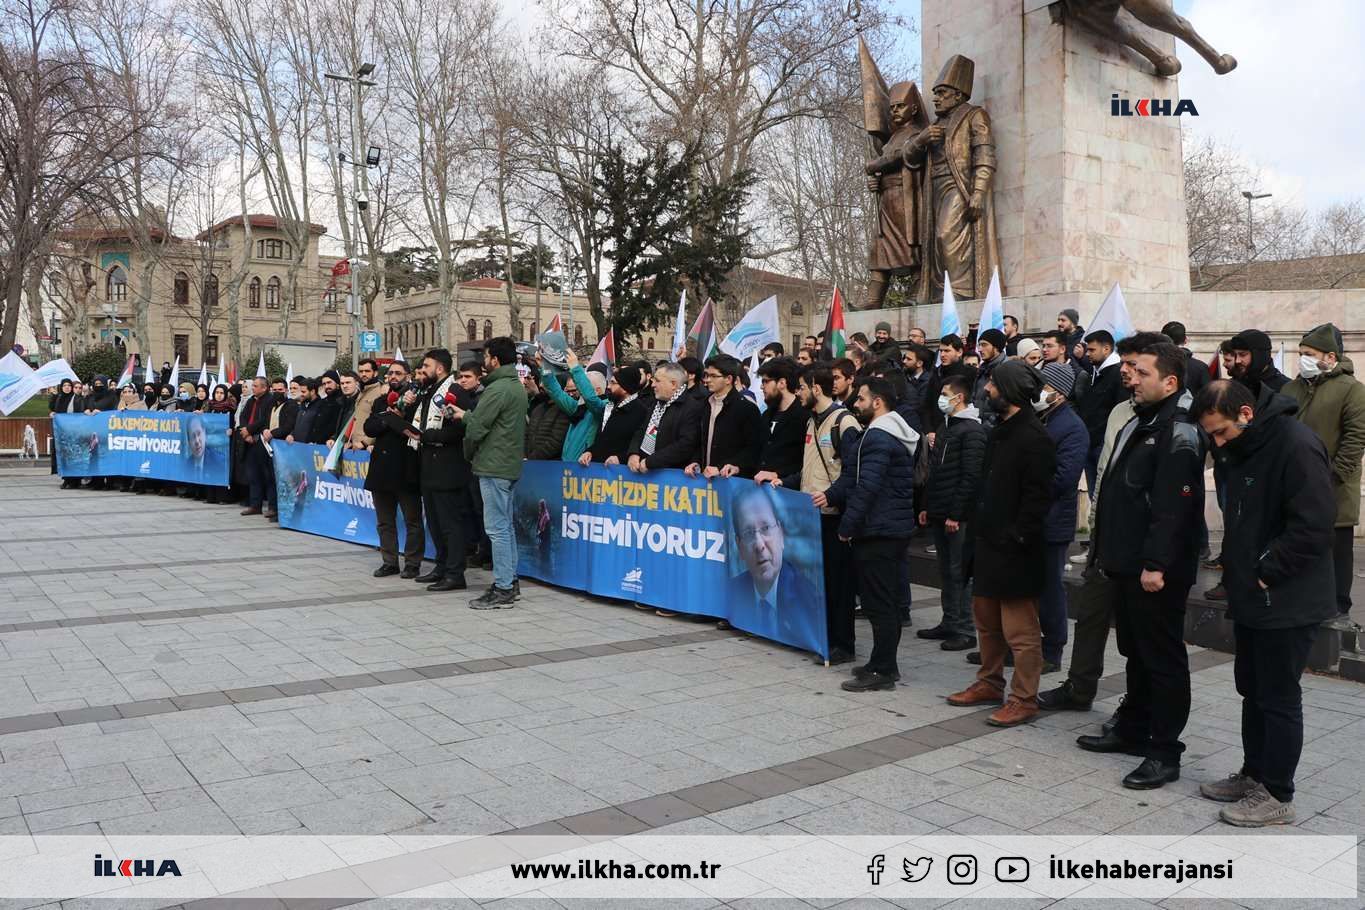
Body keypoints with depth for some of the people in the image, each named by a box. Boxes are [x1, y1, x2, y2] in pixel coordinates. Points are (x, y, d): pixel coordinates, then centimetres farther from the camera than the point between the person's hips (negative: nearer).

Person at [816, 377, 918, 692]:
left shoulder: (878, 437, -16)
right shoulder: (893, 435, 18)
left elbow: (867, 487, -23)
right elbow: (855, 478, 17)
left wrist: (847, 525, -18)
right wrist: (832, 495, 6)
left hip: (877, 531, -11)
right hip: (895, 528, 11)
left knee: (877, 601, -6)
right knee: (886, 599, 15)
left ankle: (882, 671, 0)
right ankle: (883, 663, 24)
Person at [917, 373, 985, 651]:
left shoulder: (972, 430, -11)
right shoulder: (945, 428, 17)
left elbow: (971, 477, -17)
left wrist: (956, 514, -19)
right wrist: (927, 507, 15)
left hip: (958, 516, -9)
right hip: (939, 513, 9)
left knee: (960, 572, -3)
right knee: (946, 570, 13)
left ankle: (965, 630, 4)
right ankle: (949, 623, 22)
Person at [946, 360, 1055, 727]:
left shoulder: (1033, 437, -16)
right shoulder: (1000, 431, 14)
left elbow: (1037, 497, -20)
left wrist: (1016, 538, -21)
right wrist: (976, 529, 14)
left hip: (1014, 549, -10)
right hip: (988, 544, 10)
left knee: (1020, 630, 0)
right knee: (986, 621, 19)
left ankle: (1024, 699, 9)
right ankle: (989, 683, 32)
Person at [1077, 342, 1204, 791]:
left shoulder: (1178, 432, -16)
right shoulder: (1138, 424, 16)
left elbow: (1172, 506, -24)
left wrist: (1156, 563, -26)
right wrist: (1106, 548, 19)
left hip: (1158, 572, -10)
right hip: (1127, 564, 10)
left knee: (1163, 658, 0)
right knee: (1136, 651, 20)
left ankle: (1164, 753, 9)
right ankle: (1132, 729, 33)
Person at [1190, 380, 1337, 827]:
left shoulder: (1296, 447, -21)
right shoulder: (1244, 449, 9)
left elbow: (1313, 528, -25)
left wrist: (1265, 572, -19)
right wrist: (1238, 571, 11)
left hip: (1287, 604, -9)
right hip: (1252, 599, 9)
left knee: (1279, 698, 2)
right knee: (1253, 690, 17)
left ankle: (1277, 795, 14)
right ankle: (1254, 775, 31)